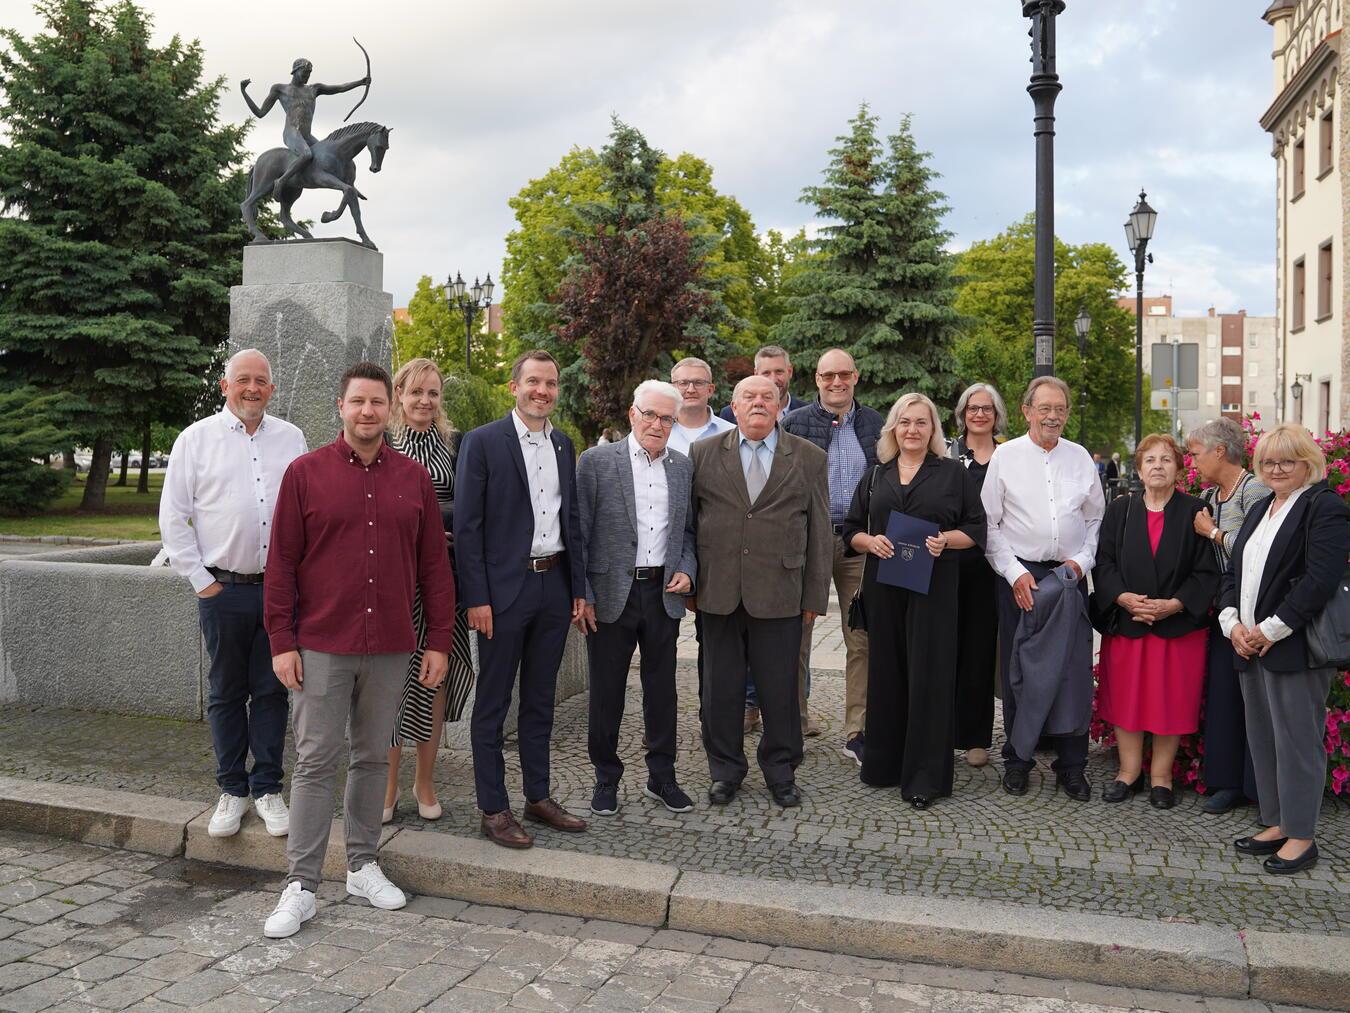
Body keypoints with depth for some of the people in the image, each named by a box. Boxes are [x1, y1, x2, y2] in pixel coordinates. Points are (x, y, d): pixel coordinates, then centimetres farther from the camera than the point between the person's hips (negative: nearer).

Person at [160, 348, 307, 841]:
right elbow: (173, 517, 2)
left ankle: (268, 789, 17)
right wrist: (200, 579, -3)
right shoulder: (196, 439, 2)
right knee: (226, 692, 8)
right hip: (224, 589, -1)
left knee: (272, 690, 6)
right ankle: (232, 790, 19)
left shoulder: (291, 439, 8)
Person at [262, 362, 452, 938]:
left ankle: (362, 866, 26)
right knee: (316, 761, 1)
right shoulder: (306, 473, 0)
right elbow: (282, 563, 0)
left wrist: (439, 641, 5)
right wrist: (281, 642, -4)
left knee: (373, 757, 12)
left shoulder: (415, 479, 6)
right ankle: (301, 886, 11)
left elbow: (433, 566, 8)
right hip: (321, 646, -2)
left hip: (390, 647, 2)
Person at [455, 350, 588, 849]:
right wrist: (476, 597, -14)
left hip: (555, 585, 6)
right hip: (504, 588, -6)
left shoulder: (564, 446, 11)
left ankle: (539, 797, 27)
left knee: (540, 700, 15)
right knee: (493, 703, 5)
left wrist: (579, 588, 11)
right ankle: (493, 810, 14)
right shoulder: (483, 442, -7)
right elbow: (466, 525, -10)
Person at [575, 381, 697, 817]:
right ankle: (606, 779, 22)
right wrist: (581, 596, -9)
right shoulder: (596, 461, -4)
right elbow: (578, 533, -5)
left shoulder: (683, 467, 8)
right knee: (606, 692, 7)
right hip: (611, 594, -3)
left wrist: (686, 570, -1)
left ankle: (661, 777, 26)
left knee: (662, 688, 12)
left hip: (664, 594, 4)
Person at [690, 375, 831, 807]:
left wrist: (815, 595, 3)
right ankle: (725, 768, 25)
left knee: (780, 687, 7)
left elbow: (819, 531, 5)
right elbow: (687, 521, 8)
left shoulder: (810, 458, 5)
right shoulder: (703, 454, 6)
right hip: (719, 592, 1)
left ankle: (780, 770, 25)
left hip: (780, 593, 0)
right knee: (722, 686, 9)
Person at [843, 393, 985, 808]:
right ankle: (883, 763, 17)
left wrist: (946, 540, -15)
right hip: (883, 585, 3)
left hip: (934, 585, -3)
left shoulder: (954, 474, 6)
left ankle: (925, 777, 2)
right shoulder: (875, 478, 14)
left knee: (928, 673, -4)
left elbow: (976, 528, 4)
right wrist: (869, 541, -9)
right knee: (886, 671, 6)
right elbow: (851, 530, 12)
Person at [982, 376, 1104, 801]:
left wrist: (1081, 561, 0)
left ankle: (1072, 765, 12)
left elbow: (1096, 518, 15)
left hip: (1071, 575, 2)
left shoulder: (1080, 458, 9)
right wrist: (1015, 572, -8)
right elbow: (990, 523, -1)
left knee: (1075, 670, 0)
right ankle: (1017, 761, 17)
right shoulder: (1005, 456, 0)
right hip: (1019, 574, -2)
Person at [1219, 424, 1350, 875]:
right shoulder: (1261, 508, 18)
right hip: (1250, 646, 8)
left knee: (1297, 740, -1)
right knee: (1262, 737, 14)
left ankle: (1301, 836, 10)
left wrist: (1271, 630, -17)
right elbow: (1234, 572, 16)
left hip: (1296, 648, -8)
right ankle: (1277, 824, 25)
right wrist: (1233, 622, 0)